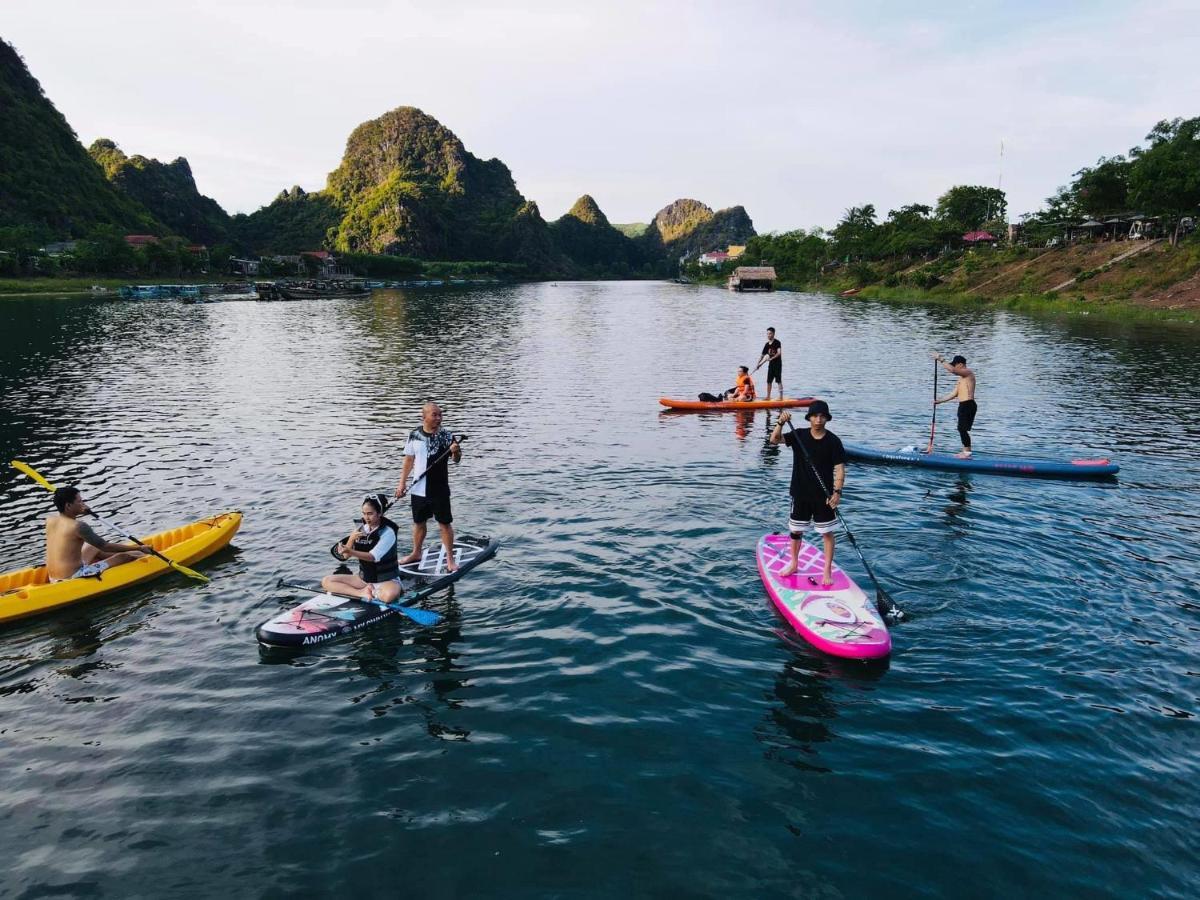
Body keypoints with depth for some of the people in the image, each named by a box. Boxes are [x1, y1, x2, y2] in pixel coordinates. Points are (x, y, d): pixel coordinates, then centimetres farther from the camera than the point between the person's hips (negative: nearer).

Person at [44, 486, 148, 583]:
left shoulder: (50, 518, 1)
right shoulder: (78, 526, -21)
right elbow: (105, 547, -14)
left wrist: (78, 512, 15)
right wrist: (139, 548, -10)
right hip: (72, 578, -9)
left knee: (94, 547, 29)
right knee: (124, 556, -3)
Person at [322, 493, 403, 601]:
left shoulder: (387, 532, -16)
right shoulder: (360, 529, 2)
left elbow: (373, 557, -27)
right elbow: (346, 556, 0)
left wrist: (349, 551, -39)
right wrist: (351, 539, -18)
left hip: (387, 580, -6)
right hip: (363, 578, 6)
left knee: (389, 595, -40)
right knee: (326, 581, -7)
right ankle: (362, 593, -16)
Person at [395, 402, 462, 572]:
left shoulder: (446, 436, -8)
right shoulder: (414, 435, -1)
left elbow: (457, 459, -7)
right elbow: (409, 460, 8)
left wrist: (456, 452, -30)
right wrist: (402, 482, 6)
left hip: (439, 489, -3)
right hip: (418, 488, 3)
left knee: (445, 523, 2)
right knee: (419, 522, 18)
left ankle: (450, 559, 12)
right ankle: (416, 553, 37)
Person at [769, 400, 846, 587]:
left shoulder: (833, 441, -8)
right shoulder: (799, 436, -2)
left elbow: (839, 468, -9)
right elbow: (774, 439, -10)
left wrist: (837, 492, -19)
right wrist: (781, 423, -27)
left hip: (823, 496, -2)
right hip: (800, 494, 2)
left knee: (827, 532, 3)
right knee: (796, 530, 13)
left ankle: (827, 571, 11)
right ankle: (793, 563, 32)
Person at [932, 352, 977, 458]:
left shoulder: (968, 373, -8)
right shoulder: (961, 378, 22)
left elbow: (952, 370, -26)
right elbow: (954, 394, 21)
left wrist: (941, 360, -18)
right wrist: (940, 400, 18)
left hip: (968, 405, -10)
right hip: (963, 405, 10)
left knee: (963, 429, -10)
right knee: (961, 429, 14)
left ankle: (967, 453, -8)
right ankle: (965, 451, 21)